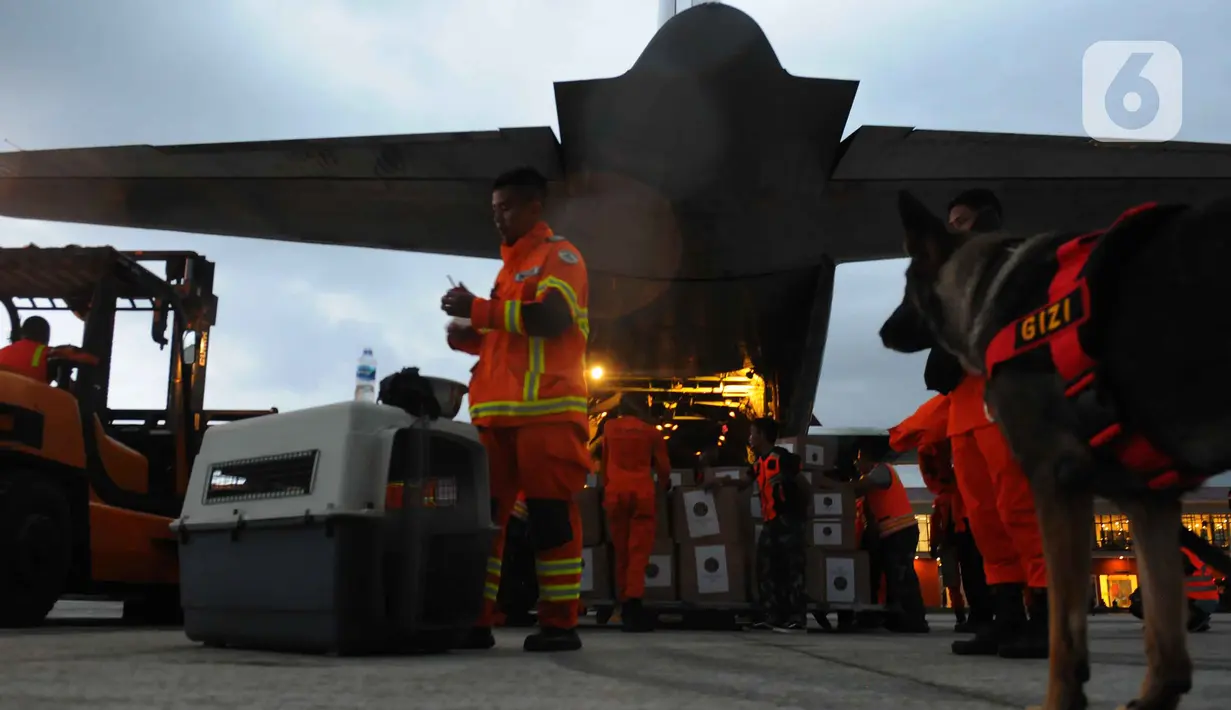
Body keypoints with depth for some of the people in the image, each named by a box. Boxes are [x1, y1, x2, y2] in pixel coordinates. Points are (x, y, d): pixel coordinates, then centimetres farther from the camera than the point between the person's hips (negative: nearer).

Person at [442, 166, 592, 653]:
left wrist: (479, 308, -16)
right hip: (498, 411, 8)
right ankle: (476, 620, 5)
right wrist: (467, 337, 12)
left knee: (550, 515, -7)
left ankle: (559, 624, -1)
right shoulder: (510, 267, 26)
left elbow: (552, 318, -16)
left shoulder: (559, 254, 2)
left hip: (548, 408, -7)